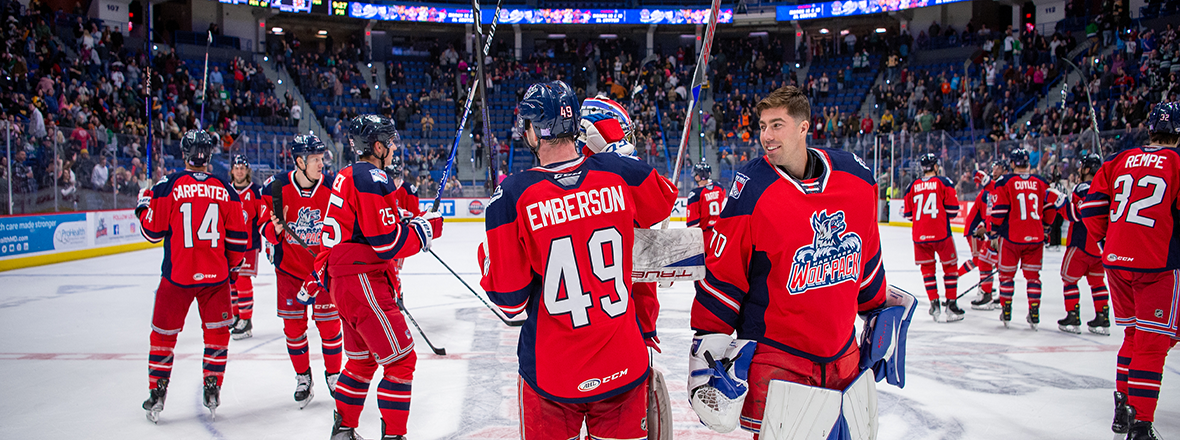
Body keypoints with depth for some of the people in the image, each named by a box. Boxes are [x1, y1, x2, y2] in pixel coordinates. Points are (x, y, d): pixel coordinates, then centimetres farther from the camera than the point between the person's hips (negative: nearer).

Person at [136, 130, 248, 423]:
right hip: (215, 276, 1)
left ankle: (157, 395, 18)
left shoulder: (168, 186, -6)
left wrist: (144, 206, 18)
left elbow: (153, 231, -1)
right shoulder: (225, 190, 1)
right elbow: (238, 237, 4)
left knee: (164, 333, 14)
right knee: (217, 332, 14)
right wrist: (232, 266, 20)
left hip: (177, 275, -1)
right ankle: (212, 392, 15)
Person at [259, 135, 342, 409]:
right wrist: (275, 229, -22)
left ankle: (334, 375, 20)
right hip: (289, 268, 1)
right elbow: (264, 226, 0)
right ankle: (303, 379, 23)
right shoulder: (276, 188, -10)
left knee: (329, 323, 0)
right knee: (294, 325, 6)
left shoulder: (332, 189, -9)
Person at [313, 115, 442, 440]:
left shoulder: (346, 176, 15)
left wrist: (317, 278, 27)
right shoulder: (372, 180, -15)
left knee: (363, 358, 22)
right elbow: (389, 244, -19)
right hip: (363, 282, -10)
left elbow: (337, 235, 22)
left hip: (342, 279, 10)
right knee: (401, 359, -5)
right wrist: (427, 228, -5)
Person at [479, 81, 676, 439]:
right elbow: (664, 203, 15)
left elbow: (508, 298, -10)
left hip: (551, 375, -2)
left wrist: (487, 253, 7)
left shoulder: (512, 195, -15)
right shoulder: (621, 172, -7)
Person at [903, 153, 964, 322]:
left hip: (919, 235, 3)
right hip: (940, 232, -3)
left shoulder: (913, 186, 7)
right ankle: (951, 304, 9)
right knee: (950, 266, 10)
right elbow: (953, 210, -5)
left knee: (927, 268, 15)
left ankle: (934, 303, 9)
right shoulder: (944, 182, -2)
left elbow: (907, 214, 8)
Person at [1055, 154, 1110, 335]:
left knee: (1069, 278, 3)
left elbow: (1075, 214, -20)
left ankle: (1073, 318, 1)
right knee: (1097, 281, 14)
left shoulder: (1083, 188, -14)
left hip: (1082, 243, -7)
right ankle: (1103, 319, 12)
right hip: (1101, 243, 8)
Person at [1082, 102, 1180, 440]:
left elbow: (1092, 207, 9)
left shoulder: (1120, 161, 8)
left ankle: (1122, 406, 25)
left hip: (1116, 260, 5)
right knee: (1153, 342, -2)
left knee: (1134, 333, 20)